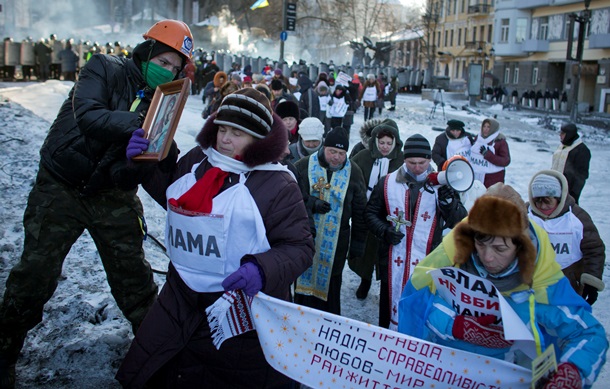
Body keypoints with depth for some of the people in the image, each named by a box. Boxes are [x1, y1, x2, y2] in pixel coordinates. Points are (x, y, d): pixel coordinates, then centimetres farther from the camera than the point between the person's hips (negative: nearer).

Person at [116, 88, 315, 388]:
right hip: (181, 304, 5)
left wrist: (262, 270, -29)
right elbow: (169, 194, 23)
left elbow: (299, 247, -11)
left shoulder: (277, 185, -11)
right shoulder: (195, 161, 5)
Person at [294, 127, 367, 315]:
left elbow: (360, 211, 8)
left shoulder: (353, 172, 3)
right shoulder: (303, 166, -4)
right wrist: (310, 203, -19)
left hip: (336, 243, 1)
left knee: (330, 285, 7)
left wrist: (358, 241, 8)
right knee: (304, 282, 8)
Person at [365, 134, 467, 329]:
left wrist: (449, 203, -21)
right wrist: (384, 230, -8)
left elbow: (459, 223, -2)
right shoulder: (387, 183, 1)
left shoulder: (441, 185, 0)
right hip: (393, 261, 1)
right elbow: (371, 213, 10)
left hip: (427, 263, -1)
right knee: (390, 305, 14)